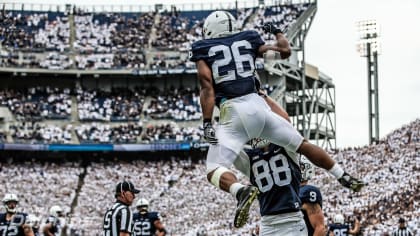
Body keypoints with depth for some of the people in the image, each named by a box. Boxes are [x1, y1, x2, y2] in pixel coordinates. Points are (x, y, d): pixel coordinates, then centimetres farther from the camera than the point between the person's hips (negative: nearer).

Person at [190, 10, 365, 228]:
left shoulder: (204, 51, 9)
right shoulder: (247, 41, 17)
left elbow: (207, 87, -5)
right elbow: (285, 51, 20)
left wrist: (207, 123, -10)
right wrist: (276, 32, 39)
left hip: (233, 114, -4)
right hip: (257, 106, 4)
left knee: (214, 170, -7)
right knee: (302, 145, 19)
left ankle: (241, 191, -37)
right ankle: (344, 177, 25)